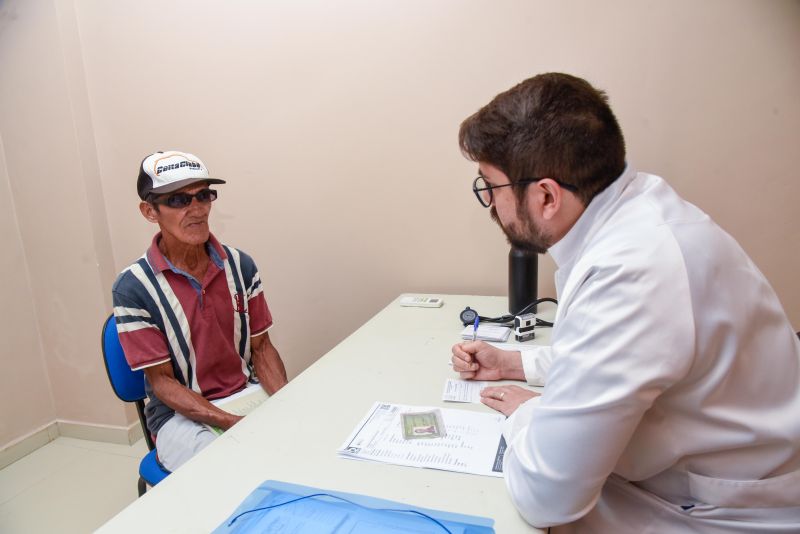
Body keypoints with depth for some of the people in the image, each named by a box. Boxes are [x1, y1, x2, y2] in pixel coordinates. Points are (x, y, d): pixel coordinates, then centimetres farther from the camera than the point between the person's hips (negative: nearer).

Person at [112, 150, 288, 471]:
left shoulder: (240, 265, -2)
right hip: (182, 414, -3)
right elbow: (161, 381, -10)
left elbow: (260, 346, 3)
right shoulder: (133, 288, -12)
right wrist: (234, 423, -22)